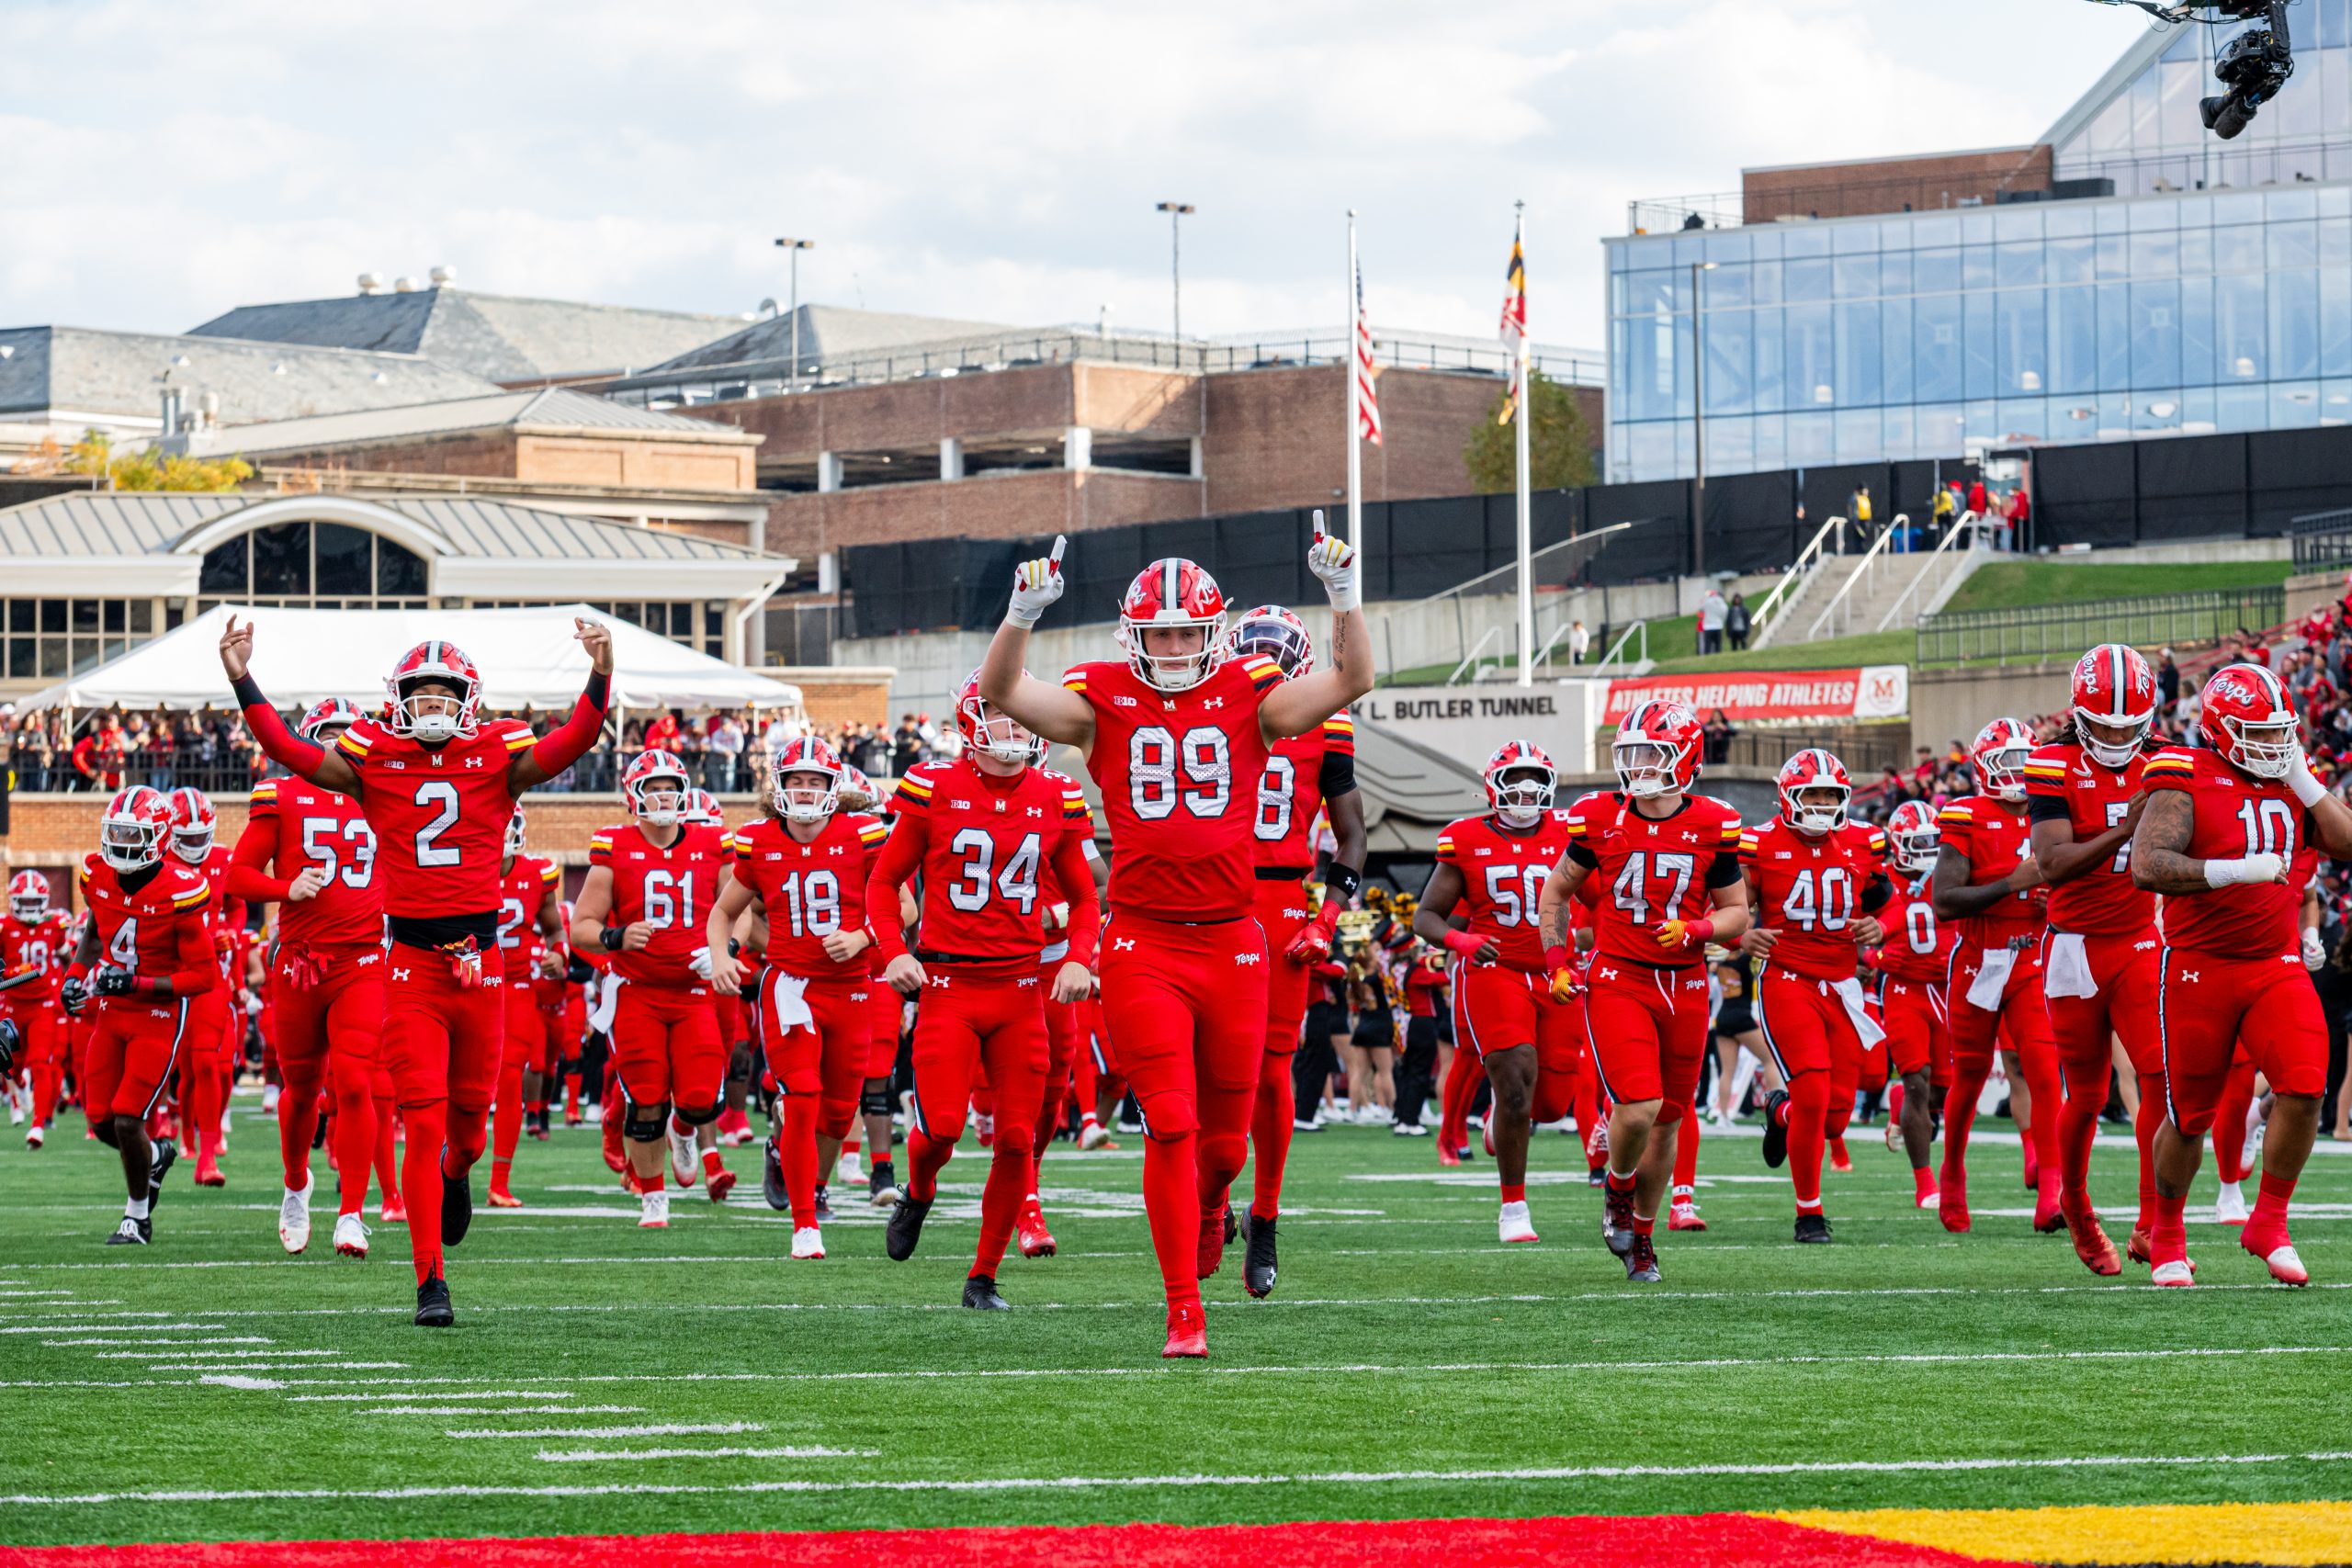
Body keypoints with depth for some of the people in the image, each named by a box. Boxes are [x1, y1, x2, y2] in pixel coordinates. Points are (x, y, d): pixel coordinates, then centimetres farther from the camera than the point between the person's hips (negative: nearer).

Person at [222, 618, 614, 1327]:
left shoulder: (498, 756, 4)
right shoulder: (373, 759, 3)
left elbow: (572, 743, -8)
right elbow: (291, 751, -3)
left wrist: (601, 676, -23)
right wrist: (243, 683, -11)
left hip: (480, 959, 1)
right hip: (411, 962, -1)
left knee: (470, 1106, 15)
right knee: (424, 1122, -6)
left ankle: (458, 1170, 54)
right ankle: (430, 1281, -2)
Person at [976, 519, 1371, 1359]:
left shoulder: (1249, 697, 5)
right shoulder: (1101, 700, 2)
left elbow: (1352, 680, -4)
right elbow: (1001, 691, -10)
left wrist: (1344, 597, -19)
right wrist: (1023, 614, -27)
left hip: (1232, 945, 2)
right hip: (1144, 949, -2)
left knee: (1224, 1138, 11)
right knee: (1171, 1125, -9)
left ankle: (1206, 1209, 47)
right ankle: (1184, 1314, -3)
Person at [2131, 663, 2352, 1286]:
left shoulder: (2294, 783, 9)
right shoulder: (2187, 783, -10)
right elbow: (2147, 865, -24)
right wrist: (2235, 870, -32)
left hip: (2277, 967, 4)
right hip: (2200, 969, -4)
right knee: (2190, 1115, 5)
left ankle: (2269, 1223, 1)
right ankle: (2166, 1237, 27)